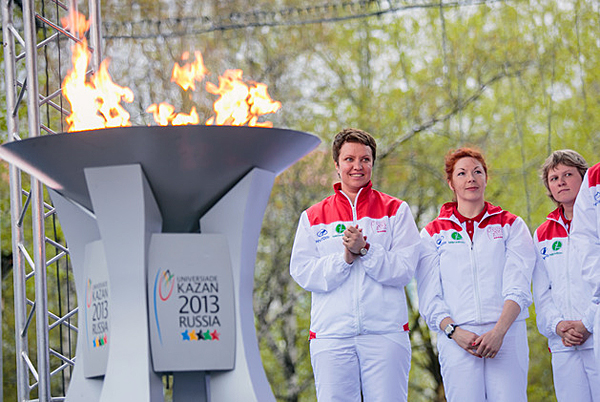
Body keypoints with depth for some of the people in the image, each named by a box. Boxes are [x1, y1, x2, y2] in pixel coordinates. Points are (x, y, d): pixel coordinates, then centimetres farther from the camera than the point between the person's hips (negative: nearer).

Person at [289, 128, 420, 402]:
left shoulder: (395, 211, 9)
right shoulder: (313, 218, 13)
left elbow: (404, 269, -1)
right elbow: (302, 273, 1)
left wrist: (364, 250, -14)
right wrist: (345, 257, -12)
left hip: (385, 332, -1)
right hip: (331, 335, 1)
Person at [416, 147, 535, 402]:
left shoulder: (511, 226, 13)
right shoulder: (432, 234, 15)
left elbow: (518, 287, 1)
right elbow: (429, 297, 7)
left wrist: (499, 331, -15)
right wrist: (454, 332, -11)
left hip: (506, 335, 0)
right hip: (457, 339, 0)